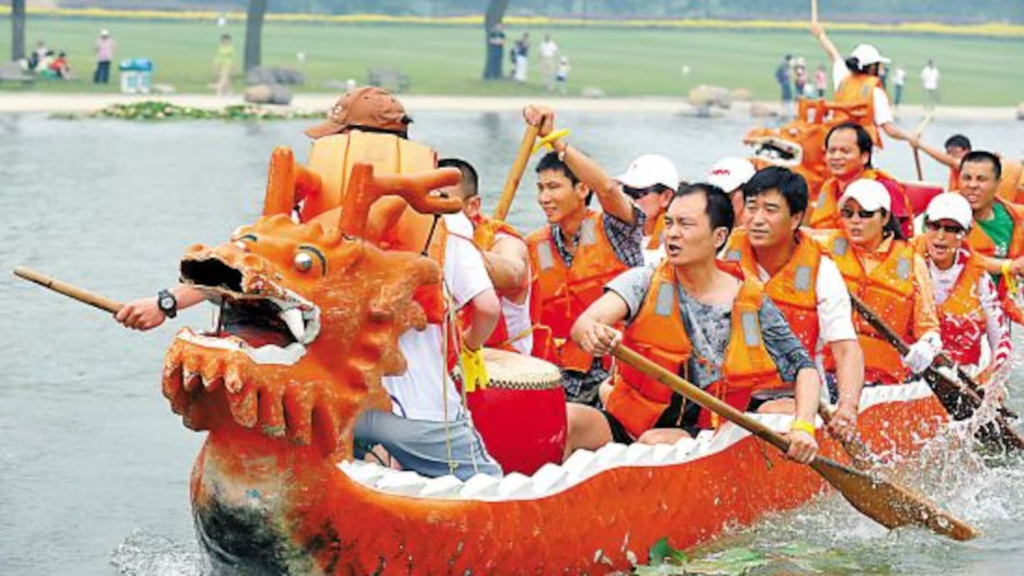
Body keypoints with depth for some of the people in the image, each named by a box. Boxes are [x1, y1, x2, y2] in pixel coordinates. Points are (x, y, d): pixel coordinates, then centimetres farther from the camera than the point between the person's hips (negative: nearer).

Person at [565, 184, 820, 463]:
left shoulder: (751, 304, 1)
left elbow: (804, 367, 5)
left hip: (704, 435, -1)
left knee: (658, 443, -35)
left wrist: (803, 427, -13)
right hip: (628, 424, 1)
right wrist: (591, 334, -42)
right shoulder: (644, 282, 0)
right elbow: (584, 324, -16)